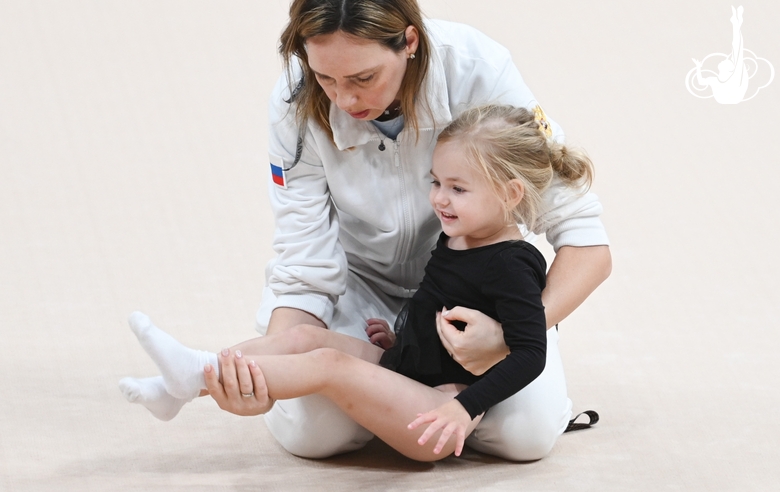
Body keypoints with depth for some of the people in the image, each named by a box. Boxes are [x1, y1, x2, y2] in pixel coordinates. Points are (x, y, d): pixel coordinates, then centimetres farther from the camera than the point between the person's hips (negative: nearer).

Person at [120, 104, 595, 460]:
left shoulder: (511, 266, -18)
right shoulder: (455, 239, 9)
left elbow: (530, 354, -23)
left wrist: (465, 407, -29)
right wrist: (402, 332, 12)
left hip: (436, 417, -9)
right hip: (402, 371, 9)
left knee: (329, 363, -22)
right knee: (303, 336, -2)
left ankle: (200, 370, -21)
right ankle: (180, 388, -7)